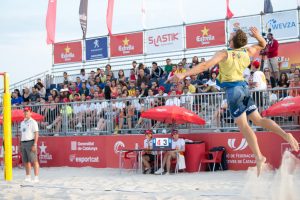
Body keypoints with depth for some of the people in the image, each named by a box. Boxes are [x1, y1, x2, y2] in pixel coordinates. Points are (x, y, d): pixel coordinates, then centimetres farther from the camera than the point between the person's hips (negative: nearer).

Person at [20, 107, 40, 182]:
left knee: (34, 160, -9)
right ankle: (28, 177, 15)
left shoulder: (33, 122, -5)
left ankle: (36, 177, -9)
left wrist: (35, 145, -20)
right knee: (26, 161, 9)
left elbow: (36, 134, -12)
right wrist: (21, 145, 16)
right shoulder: (22, 123, 18)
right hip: (23, 143, 8)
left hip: (31, 142, -8)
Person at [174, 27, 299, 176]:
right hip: (244, 87, 6)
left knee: (243, 125, -6)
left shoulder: (224, 54, -12)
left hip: (232, 90, -6)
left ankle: (258, 157, -13)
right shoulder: (247, 52, 5)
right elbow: (262, 45, 24)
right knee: (258, 119, 11)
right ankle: (285, 134, -7)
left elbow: (205, 65, -19)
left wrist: (184, 75, -19)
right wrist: (258, 36, 2)